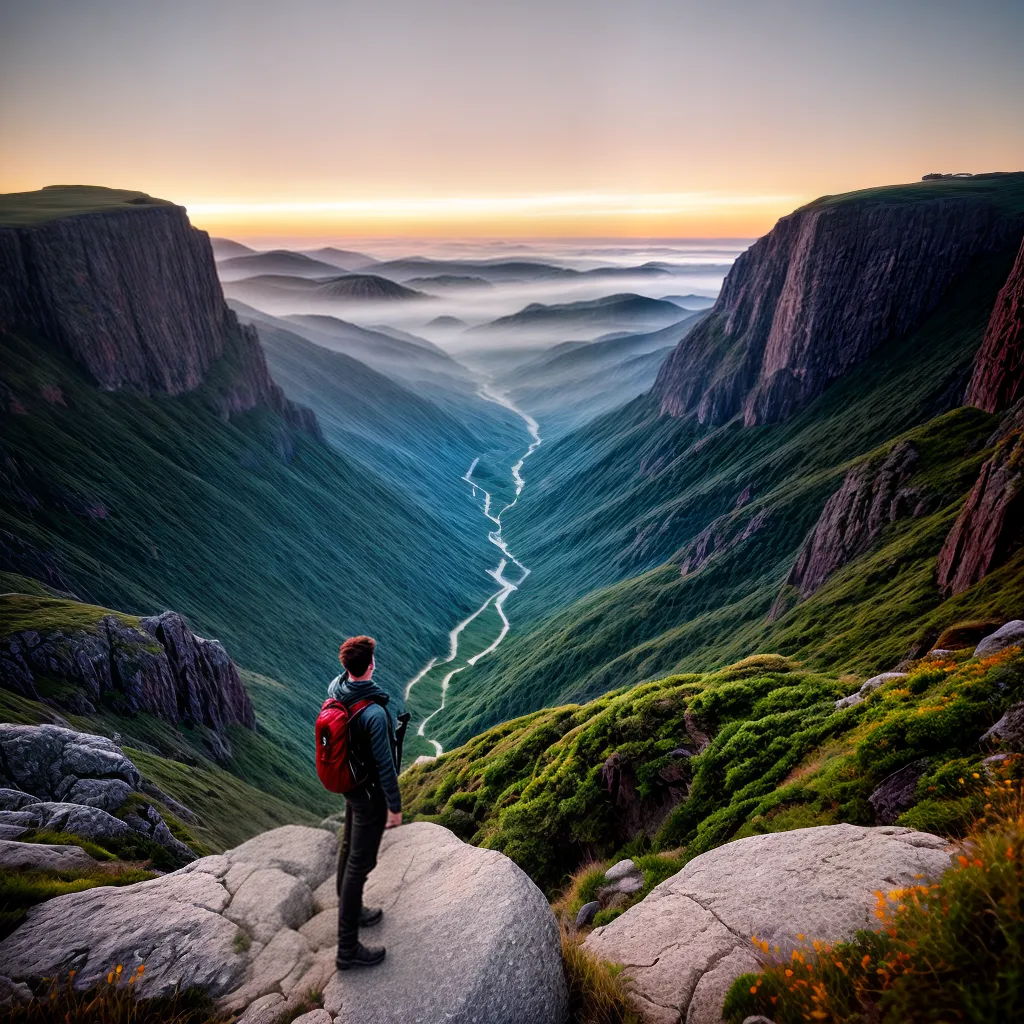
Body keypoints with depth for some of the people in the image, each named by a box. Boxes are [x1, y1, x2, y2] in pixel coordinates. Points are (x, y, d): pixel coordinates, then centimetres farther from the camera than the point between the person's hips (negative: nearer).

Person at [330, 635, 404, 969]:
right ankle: (348, 948, 13)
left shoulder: (335, 690, -11)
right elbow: (385, 765, -25)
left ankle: (349, 911, 46)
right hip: (370, 793, -8)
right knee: (360, 863, 2)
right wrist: (395, 806, -15)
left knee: (349, 847, 25)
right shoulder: (374, 714, -34)